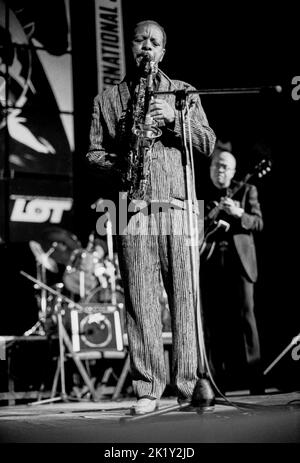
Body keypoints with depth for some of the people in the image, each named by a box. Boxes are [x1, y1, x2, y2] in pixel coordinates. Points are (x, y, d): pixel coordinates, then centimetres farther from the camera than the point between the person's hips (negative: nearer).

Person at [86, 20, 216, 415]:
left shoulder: (183, 93, 17)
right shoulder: (107, 99, 17)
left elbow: (208, 144, 10)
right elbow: (93, 152, 15)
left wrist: (175, 119, -5)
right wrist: (117, 165, -6)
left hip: (178, 207, 0)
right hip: (131, 209, 0)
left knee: (186, 298, -3)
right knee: (140, 301, -3)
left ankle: (191, 383, 4)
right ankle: (148, 389, 3)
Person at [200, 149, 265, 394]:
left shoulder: (247, 190, 10)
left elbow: (258, 223, 1)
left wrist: (238, 213, -17)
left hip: (239, 261, -2)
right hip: (209, 263, 2)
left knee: (244, 315, -7)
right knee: (214, 320, 2)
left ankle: (253, 374, -3)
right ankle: (221, 377, 8)